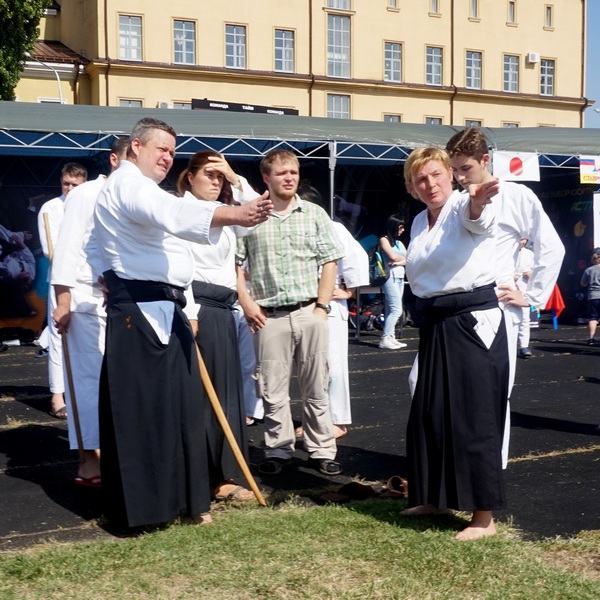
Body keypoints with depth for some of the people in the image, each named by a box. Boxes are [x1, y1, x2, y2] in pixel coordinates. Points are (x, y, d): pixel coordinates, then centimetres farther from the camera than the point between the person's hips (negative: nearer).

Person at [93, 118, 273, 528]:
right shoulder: (127, 184, -8)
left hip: (167, 313, 10)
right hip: (139, 313, -10)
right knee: (141, 411, -7)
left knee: (182, 409, 9)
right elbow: (173, 213, -30)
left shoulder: (148, 191, 27)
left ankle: (183, 499, 17)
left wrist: (186, 311, 20)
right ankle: (139, 505, -1)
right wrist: (231, 214, -43)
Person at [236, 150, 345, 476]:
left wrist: (322, 306, -1)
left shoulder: (315, 214, 6)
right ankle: (278, 450, 18)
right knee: (272, 390, 5)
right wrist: (247, 302, -2)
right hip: (269, 316, -1)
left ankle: (322, 451, 15)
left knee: (316, 387, 6)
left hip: (309, 312, 1)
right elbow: (233, 263, 6)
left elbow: (329, 263, 6)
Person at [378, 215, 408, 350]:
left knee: (391, 310, 6)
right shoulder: (384, 240, -1)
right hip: (391, 276, -7)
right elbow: (393, 256, -12)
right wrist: (403, 258, 6)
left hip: (400, 277, 7)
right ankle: (385, 339, -12)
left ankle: (391, 338, 5)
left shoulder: (399, 242, 20)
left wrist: (398, 262, -9)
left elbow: (408, 260, 10)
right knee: (396, 309, -13)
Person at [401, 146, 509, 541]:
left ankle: (484, 517, 3)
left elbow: (476, 218, -36)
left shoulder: (463, 208, -11)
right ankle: (433, 498, 31)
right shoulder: (420, 222, 13)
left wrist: (480, 200, -58)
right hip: (437, 324, 8)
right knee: (429, 414, 14)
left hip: (474, 322, -8)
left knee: (474, 418, -6)